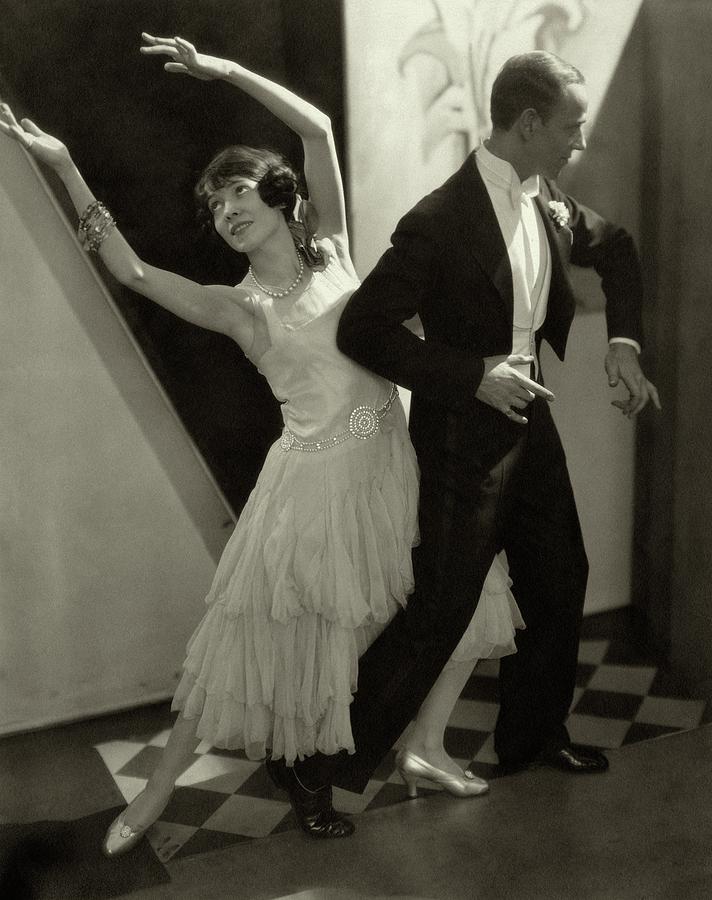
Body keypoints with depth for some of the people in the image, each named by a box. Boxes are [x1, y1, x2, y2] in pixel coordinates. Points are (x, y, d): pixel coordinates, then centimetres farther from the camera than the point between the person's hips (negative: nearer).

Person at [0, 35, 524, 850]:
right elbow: (133, 273, -14)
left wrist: (226, 70, -3)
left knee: (469, 590, 9)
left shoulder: (332, 251, 6)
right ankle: (157, 793, 15)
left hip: (390, 466, 4)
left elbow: (317, 129, -1)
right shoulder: (240, 309, -2)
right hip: (317, 479, -4)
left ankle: (421, 745, 25)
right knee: (253, 640, 0)